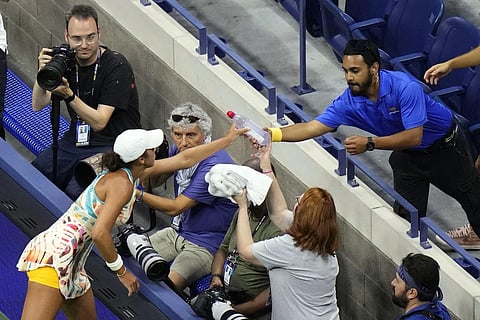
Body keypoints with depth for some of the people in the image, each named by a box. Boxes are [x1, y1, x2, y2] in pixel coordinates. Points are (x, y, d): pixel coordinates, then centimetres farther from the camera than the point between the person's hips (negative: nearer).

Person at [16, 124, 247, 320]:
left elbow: (184, 159, 23)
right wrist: (122, 271, -12)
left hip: (69, 264, 10)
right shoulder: (122, 183, -16)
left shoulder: (128, 172, 12)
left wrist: (227, 139, 29)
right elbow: (100, 234, -24)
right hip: (53, 256, -10)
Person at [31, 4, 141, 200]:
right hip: (76, 140, 6)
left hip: (113, 145, -6)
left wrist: (69, 95, -33)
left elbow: (99, 122, -20)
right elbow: (38, 105, -4)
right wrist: (42, 73, -22)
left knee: (76, 192, -30)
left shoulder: (116, 67, -15)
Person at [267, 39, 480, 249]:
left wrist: (370, 144, -47)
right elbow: (312, 127, -25)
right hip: (407, 155, 4)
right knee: (407, 215, -1)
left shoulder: (405, 88, -38)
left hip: (445, 145, -4)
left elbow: (414, 137, -40)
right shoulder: (349, 102, -22)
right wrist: (273, 135, -40)